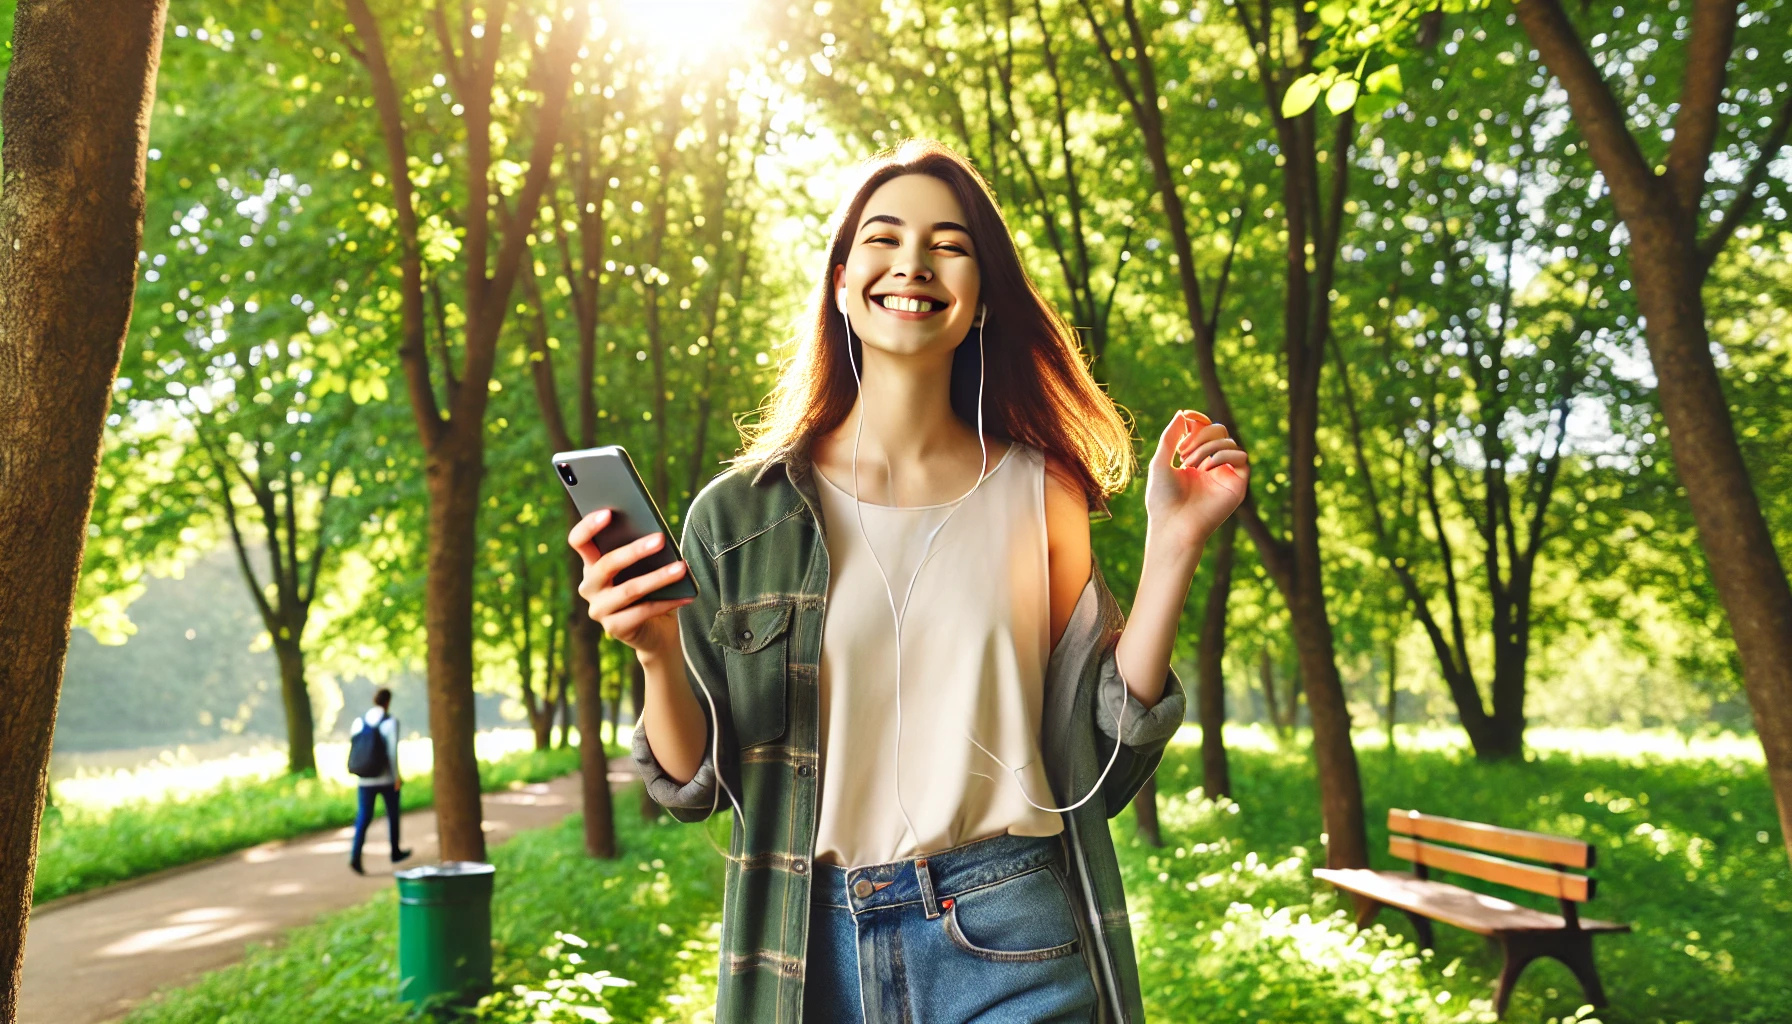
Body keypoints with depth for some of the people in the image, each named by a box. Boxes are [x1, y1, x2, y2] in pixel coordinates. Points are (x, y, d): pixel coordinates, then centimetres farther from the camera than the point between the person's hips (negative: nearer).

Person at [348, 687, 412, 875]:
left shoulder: (358, 722, 3)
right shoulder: (391, 722, -10)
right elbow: (393, 751, -19)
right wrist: (397, 776, -15)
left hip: (366, 780, 3)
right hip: (387, 778, -3)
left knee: (363, 817, 3)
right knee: (393, 814, 17)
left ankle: (355, 856, -16)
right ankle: (395, 853, 31)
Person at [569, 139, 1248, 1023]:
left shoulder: (1037, 493, 1)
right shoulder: (742, 513, -1)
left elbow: (1098, 761, -1)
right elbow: (695, 785, 1)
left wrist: (1173, 543, -7)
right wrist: (656, 653, -18)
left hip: (1011, 950, 0)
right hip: (809, 952, 1)